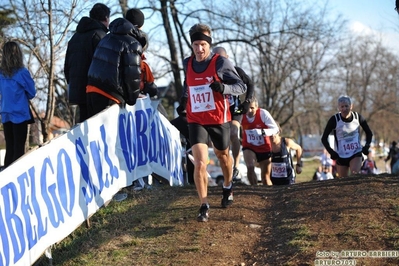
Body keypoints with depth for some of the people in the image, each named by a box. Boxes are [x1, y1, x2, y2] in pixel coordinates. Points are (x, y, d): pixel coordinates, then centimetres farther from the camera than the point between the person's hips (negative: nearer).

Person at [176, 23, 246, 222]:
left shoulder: (221, 63, -11)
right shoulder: (187, 64, 2)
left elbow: (241, 87, -10)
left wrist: (223, 87, -28)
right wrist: (183, 101, 11)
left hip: (218, 120, -1)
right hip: (196, 121, 1)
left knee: (223, 155, 21)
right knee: (200, 163, -14)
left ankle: (227, 188, 50)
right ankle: (204, 206, -6)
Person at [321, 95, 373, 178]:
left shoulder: (357, 117, -4)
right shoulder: (334, 119, -10)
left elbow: (369, 133, 11)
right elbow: (324, 138, -2)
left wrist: (367, 146, -4)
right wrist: (331, 152, -14)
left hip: (356, 154, 0)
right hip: (341, 156, 0)